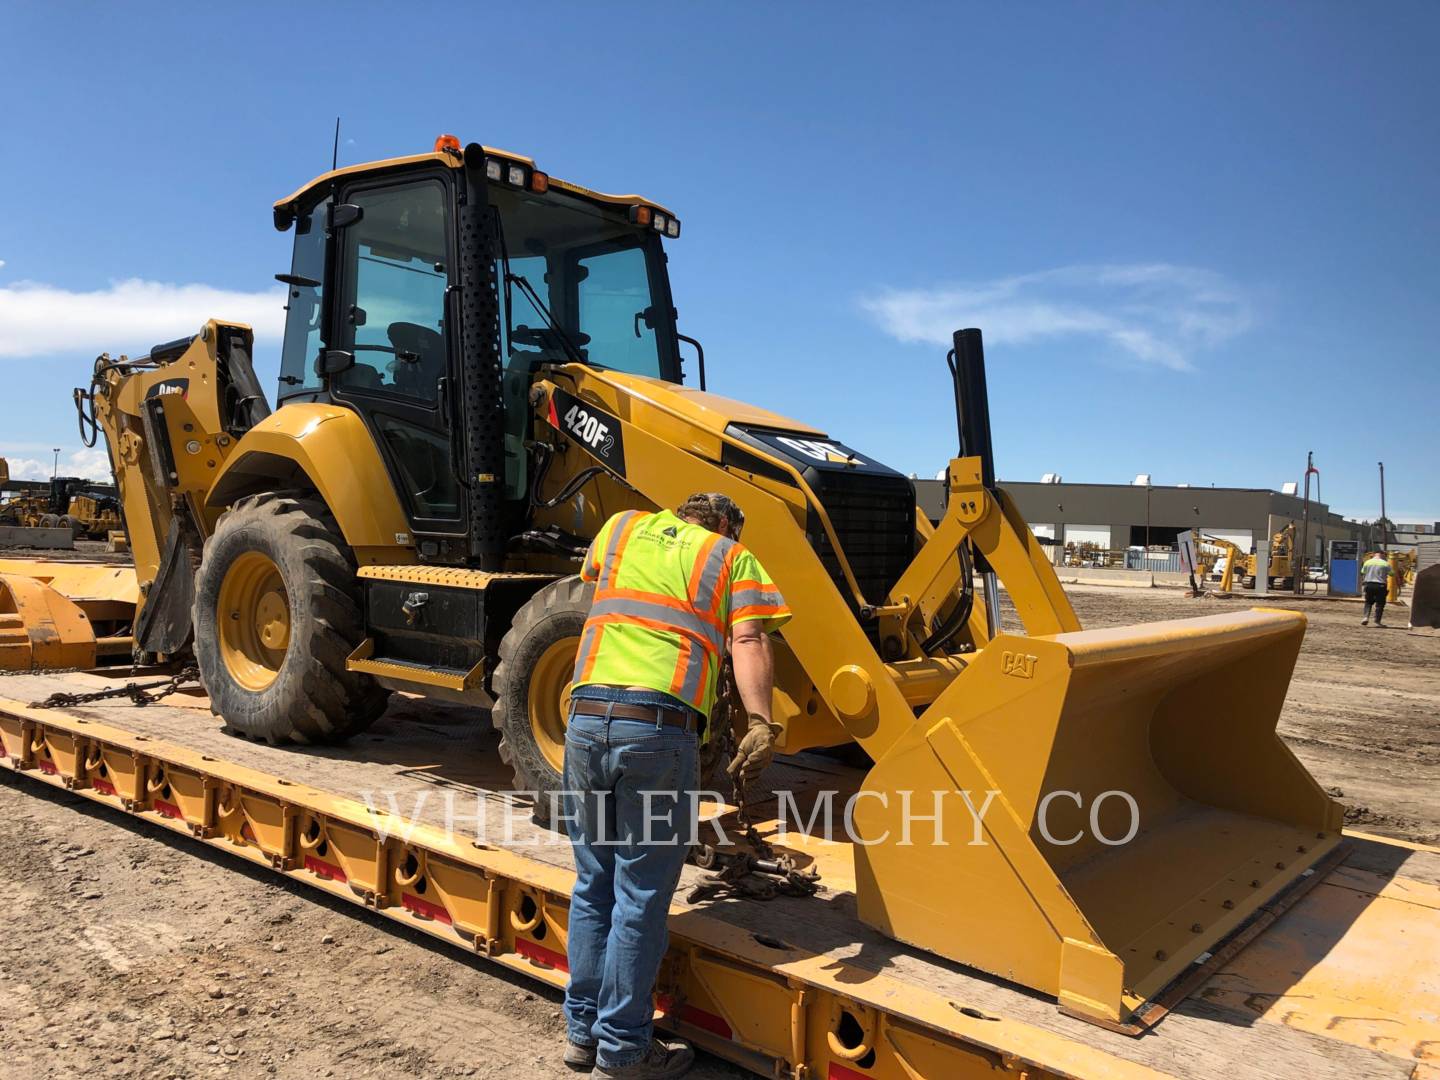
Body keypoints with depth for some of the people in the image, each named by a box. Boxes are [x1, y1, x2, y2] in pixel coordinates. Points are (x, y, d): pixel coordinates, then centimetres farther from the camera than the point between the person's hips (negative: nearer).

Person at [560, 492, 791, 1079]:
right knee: (640, 898, 7)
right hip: (660, 728, -4)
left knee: (593, 885, 18)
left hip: (586, 716, 4)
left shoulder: (623, 527, 21)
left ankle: (583, 1030, 31)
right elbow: (748, 641, -5)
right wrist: (760, 725, -16)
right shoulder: (734, 557, 11)